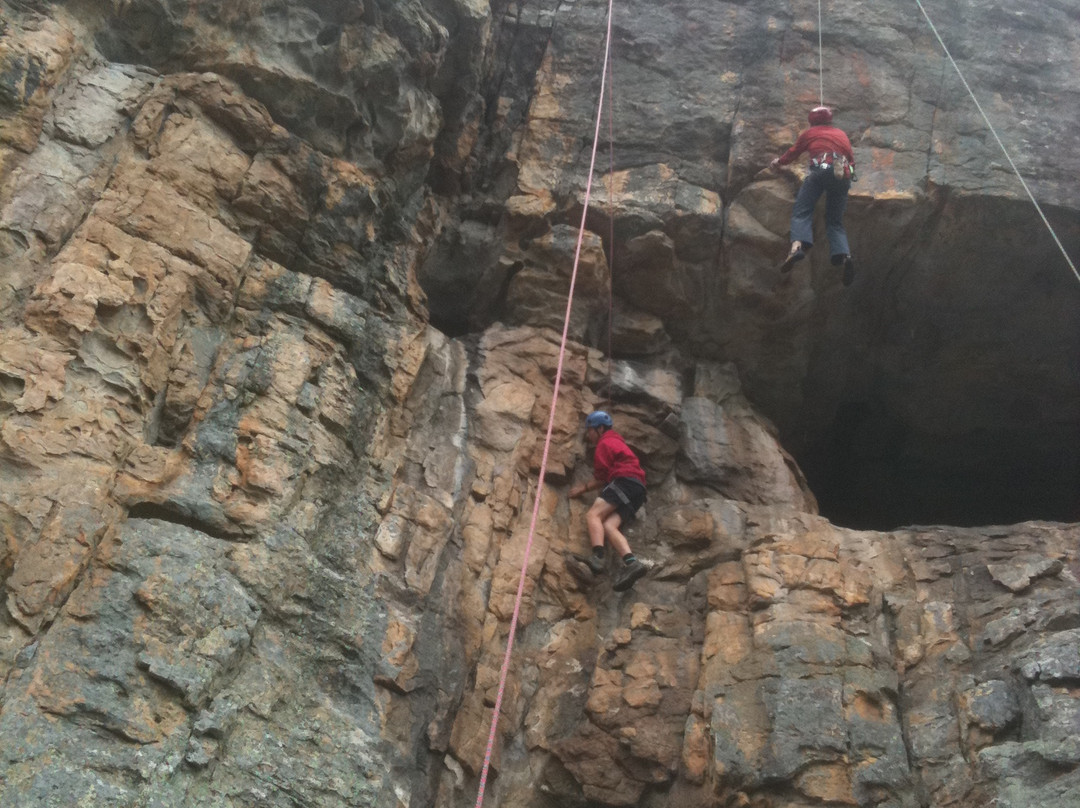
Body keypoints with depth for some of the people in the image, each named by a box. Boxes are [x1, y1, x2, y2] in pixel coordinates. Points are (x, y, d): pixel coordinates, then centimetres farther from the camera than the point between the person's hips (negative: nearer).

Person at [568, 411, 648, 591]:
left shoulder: (605, 443, 7)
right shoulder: (616, 442, 36)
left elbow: (601, 477, 0)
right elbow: (605, 477, 28)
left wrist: (583, 488, 13)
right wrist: (585, 487, 23)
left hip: (625, 482, -8)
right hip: (637, 489, 8)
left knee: (593, 514, -19)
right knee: (608, 525, -13)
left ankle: (598, 557, -44)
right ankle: (631, 563, -38)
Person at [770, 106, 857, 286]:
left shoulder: (810, 133, 24)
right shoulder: (841, 134, 32)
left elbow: (793, 152, 33)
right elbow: (851, 158, 31)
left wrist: (779, 161, 51)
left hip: (820, 170, -3)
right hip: (843, 176, 3)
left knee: (801, 212, -7)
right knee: (835, 221, 7)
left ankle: (797, 246, -37)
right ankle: (844, 255, -21)